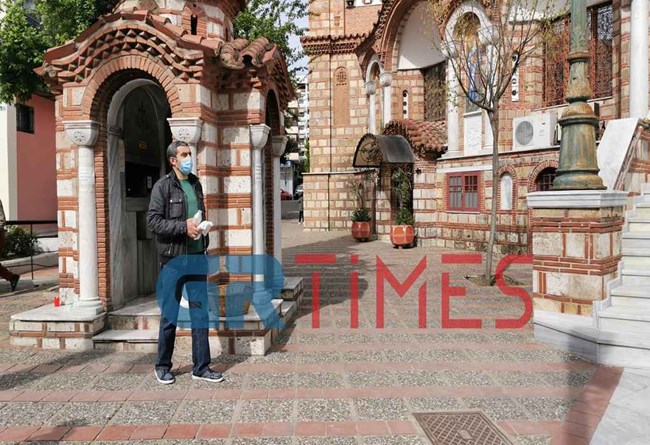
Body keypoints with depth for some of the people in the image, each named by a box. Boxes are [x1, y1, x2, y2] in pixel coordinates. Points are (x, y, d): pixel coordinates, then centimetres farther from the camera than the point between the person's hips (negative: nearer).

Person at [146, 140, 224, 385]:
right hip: (173, 257, -5)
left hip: (197, 255, 6)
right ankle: (163, 367, 23)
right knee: (170, 315, 5)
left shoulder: (196, 184, 14)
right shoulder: (163, 186, -5)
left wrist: (202, 233, 10)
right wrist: (183, 226, -19)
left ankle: (201, 367, 17)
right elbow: (153, 220, -12)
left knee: (200, 311, 7)